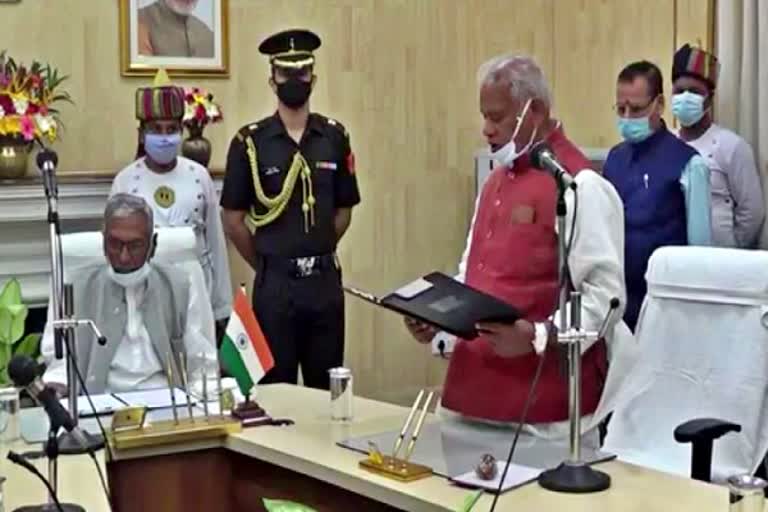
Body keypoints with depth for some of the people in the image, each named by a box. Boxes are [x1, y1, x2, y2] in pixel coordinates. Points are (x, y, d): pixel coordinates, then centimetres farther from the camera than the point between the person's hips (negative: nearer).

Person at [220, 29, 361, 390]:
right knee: (275, 383, 8)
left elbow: (344, 210, 11)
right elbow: (233, 220, -2)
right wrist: (265, 262, 4)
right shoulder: (250, 141, -5)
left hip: (326, 279, 3)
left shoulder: (335, 137, 4)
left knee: (327, 384, 12)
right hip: (275, 282, -3)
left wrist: (317, 255, 9)